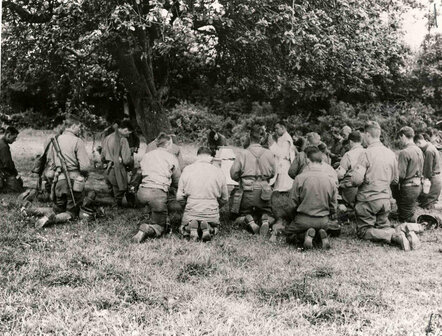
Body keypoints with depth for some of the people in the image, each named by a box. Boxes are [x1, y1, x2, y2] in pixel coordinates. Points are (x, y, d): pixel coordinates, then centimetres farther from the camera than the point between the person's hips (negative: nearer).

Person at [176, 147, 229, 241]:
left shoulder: (187, 170, -1)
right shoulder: (218, 171, 0)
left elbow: (179, 197, -2)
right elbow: (225, 199, 8)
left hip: (191, 212, 0)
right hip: (212, 213, 0)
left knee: (183, 229, 29)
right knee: (214, 229, 32)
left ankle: (190, 228, -7)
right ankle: (209, 229, -5)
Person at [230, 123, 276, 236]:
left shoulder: (243, 154, -9)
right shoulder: (269, 154, -3)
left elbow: (233, 174, -3)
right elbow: (273, 173, 9)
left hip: (247, 190, -1)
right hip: (264, 189, 1)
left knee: (244, 212, 24)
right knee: (264, 211, 26)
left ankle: (249, 221, -10)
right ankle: (265, 221, -9)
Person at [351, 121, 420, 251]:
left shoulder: (367, 154, -16)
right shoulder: (391, 154, 3)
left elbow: (356, 180, -23)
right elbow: (395, 180, 12)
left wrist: (352, 179, -1)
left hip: (368, 199, -6)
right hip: (386, 199, 6)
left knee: (364, 232, 5)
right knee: (383, 226, 20)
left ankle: (396, 236, -18)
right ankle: (406, 234, -9)